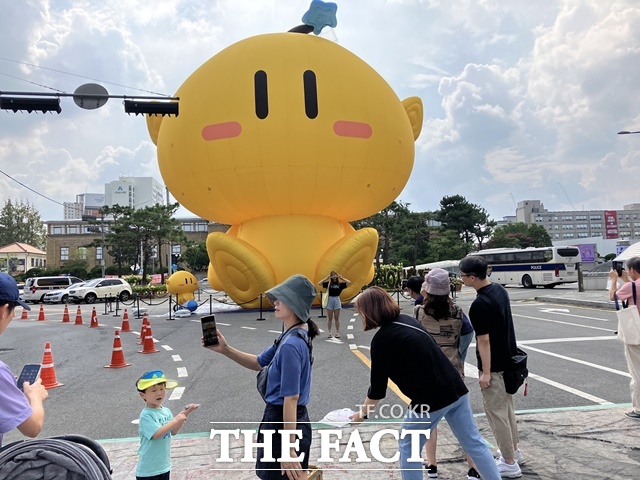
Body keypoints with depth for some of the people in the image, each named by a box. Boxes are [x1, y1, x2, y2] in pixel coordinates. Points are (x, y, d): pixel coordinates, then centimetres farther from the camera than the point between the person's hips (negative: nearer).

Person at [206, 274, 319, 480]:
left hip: (284, 423, -10)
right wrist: (225, 349, 3)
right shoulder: (292, 336, 5)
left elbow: (291, 398, -25)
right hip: (287, 421, 10)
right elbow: (258, 363, 14)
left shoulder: (291, 345, -25)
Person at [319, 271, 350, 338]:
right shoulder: (328, 283, 3)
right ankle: (329, 333, 12)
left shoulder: (340, 284, 4)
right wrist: (326, 278, -4)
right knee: (329, 318, 5)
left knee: (336, 318, 4)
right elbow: (319, 283, -3)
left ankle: (337, 333, 10)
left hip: (337, 300, 0)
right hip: (330, 300, 0)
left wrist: (341, 278, -1)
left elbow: (348, 282, -5)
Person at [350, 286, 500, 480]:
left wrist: (363, 413, 9)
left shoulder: (381, 339, -13)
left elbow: (378, 386, -6)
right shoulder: (407, 319, 8)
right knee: (473, 442, 18)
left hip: (430, 399, -7)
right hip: (456, 389, 8)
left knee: (408, 448, 13)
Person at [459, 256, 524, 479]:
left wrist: (485, 372, -16)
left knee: (496, 412, 4)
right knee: (507, 407, 22)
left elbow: (484, 340, -23)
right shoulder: (500, 290, 2)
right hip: (508, 360, 9)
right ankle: (514, 451, 36)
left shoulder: (479, 305, -26)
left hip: (494, 365, -9)